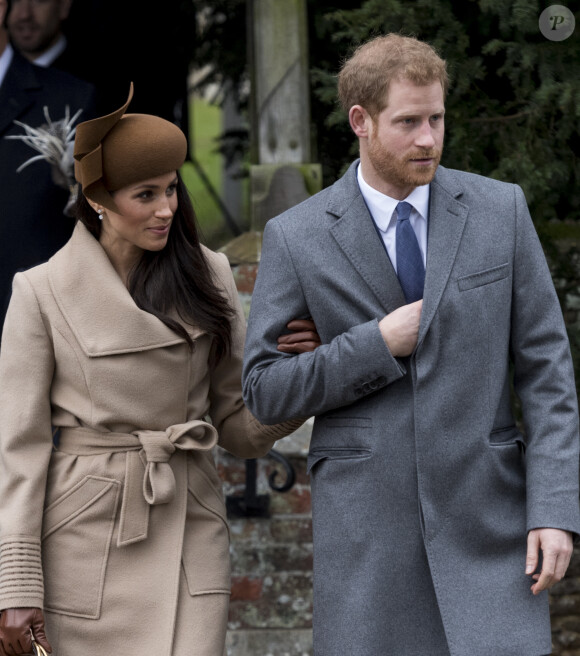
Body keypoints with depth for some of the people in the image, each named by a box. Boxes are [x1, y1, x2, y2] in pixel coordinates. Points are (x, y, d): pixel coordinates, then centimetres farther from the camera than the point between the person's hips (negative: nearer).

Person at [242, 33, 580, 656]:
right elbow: (264, 391, 0)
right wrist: (379, 344, -12)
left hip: (485, 523, 0)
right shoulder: (296, 237, 0)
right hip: (366, 528, 0)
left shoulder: (500, 210, 2)